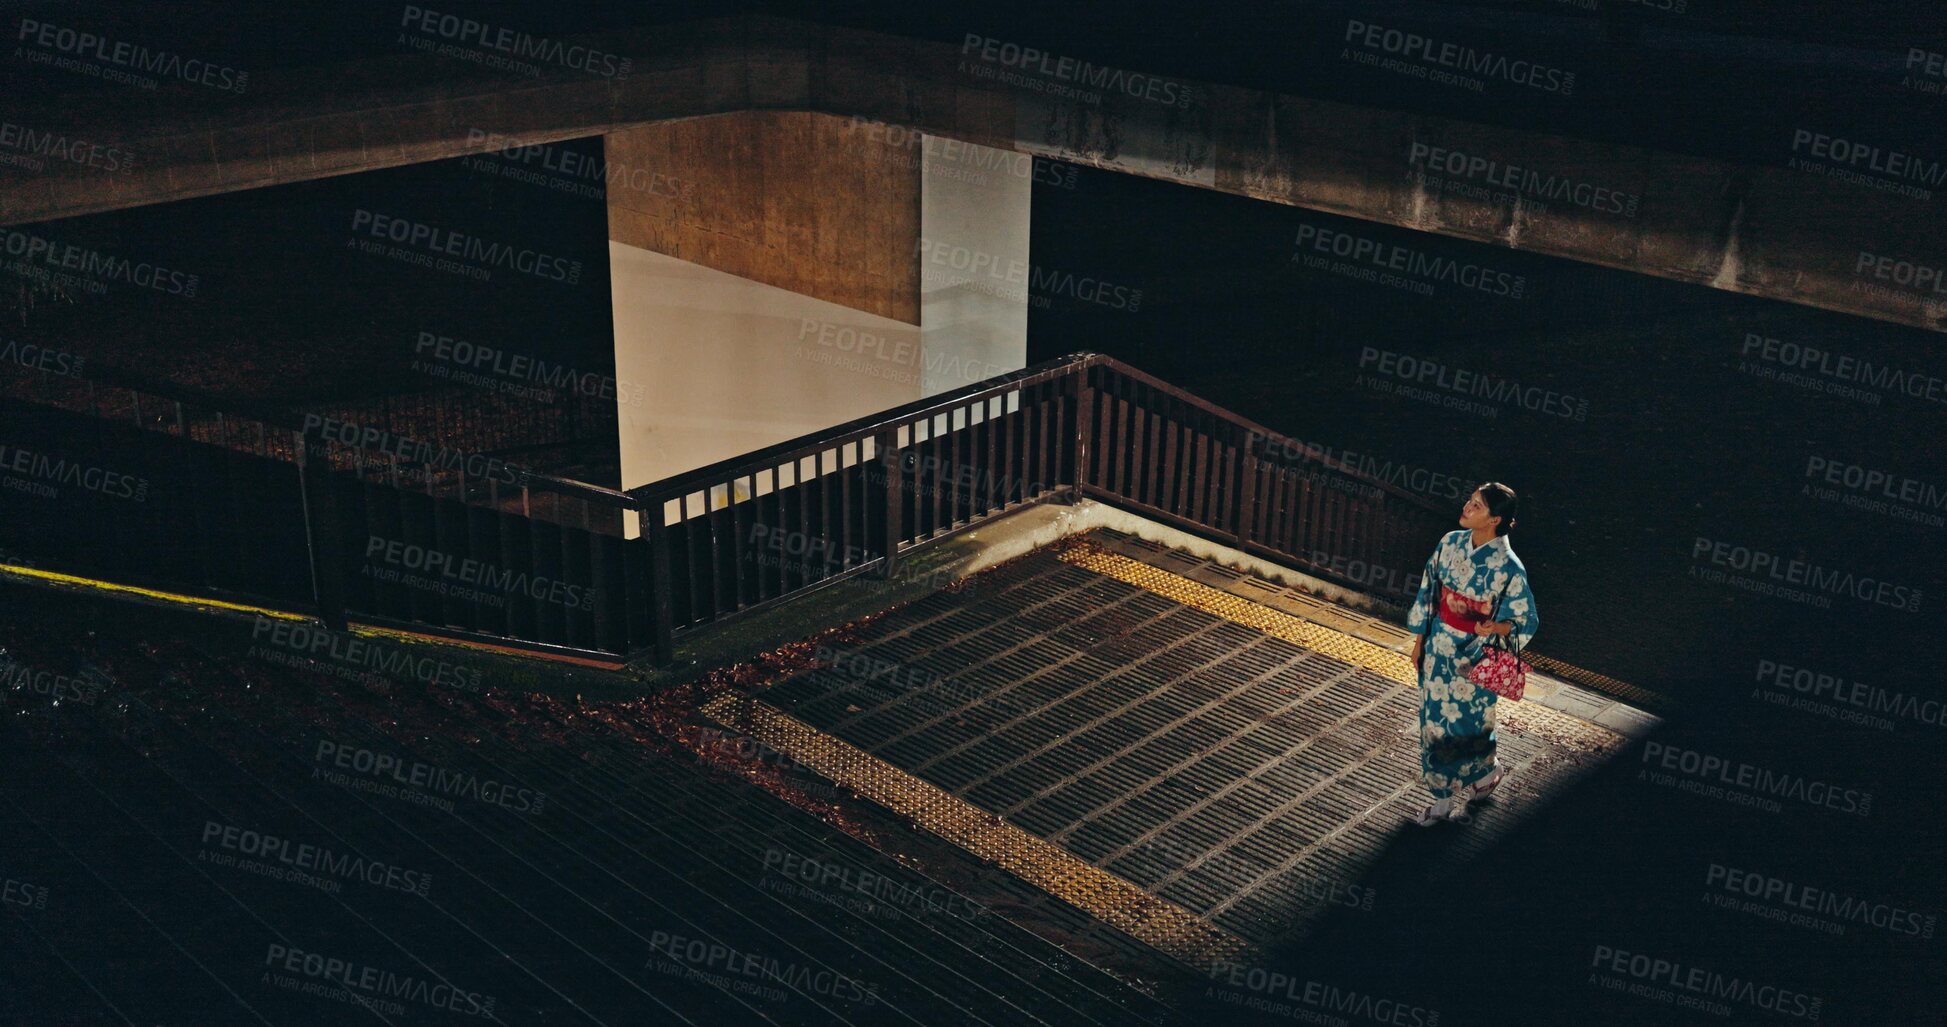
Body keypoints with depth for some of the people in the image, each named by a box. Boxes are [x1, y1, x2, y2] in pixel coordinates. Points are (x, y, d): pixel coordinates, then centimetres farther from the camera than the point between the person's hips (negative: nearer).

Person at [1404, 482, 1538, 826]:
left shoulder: (1507, 566, -20)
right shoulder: (1451, 543, -5)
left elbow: (1527, 620, -13)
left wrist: (1494, 628, -32)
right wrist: (1419, 641, 9)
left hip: (1475, 656, -5)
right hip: (1439, 648, 5)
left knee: (1466, 725, 8)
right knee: (1434, 721, 13)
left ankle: (1485, 773, 39)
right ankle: (1446, 797, 29)